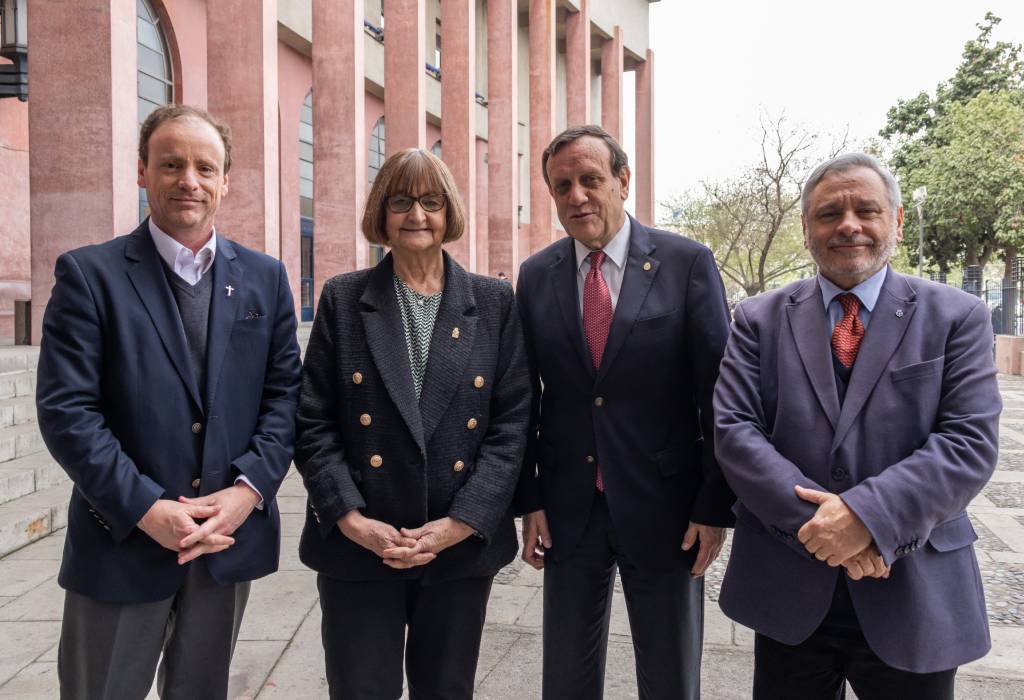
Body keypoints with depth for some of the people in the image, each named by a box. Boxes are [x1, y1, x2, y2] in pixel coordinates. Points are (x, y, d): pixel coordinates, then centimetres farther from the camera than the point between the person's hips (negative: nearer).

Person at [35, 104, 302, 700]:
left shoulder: (265, 277, 5)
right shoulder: (90, 273, -5)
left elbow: (284, 393, 2)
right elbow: (65, 409, -11)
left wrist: (248, 489, -11)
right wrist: (146, 509, -17)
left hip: (232, 536, 3)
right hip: (123, 542, -2)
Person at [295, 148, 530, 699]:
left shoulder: (494, 303, 1)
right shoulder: (343, 298, 1)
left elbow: (512, 422, -2)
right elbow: (313, 421, -1)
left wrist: (460, 523, -11)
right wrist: (351, 519, -11)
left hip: (463, 547, 1)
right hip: (358, 547, 0)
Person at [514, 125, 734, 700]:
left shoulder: (687, 263, -7)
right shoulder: (536, 276, 2)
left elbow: (719, 390, -6)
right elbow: (524, 396, 5)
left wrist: (716, 506, -7)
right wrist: (528, 500, 2)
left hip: (664, 509, -2)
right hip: (568, 511, 3)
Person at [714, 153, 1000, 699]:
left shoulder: (957, 318, 1)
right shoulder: (759, 319, 2)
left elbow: (970, 442, -9)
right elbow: (732, 431, -7)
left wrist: (867, 514, -22)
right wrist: (818, 521, -18)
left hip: (914, 600, 0)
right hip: (788, 595, 1)